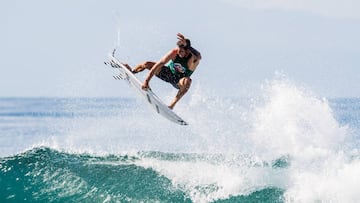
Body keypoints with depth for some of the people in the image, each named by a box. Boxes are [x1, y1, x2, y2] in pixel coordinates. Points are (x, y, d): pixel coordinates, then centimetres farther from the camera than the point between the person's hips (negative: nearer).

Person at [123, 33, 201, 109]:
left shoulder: (193, 59, -36)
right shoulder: (174, 52, -28)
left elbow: (197, 56, -62)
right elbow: (158, 65, -28)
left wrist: (186, 45, -81)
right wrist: (146, 81, -34)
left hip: (179, 81, -3)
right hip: (169, 73, 3)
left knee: (187, 81, -39)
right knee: (147, 64, -12)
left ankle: (172, 104, -30)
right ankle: (131, 72, 19)